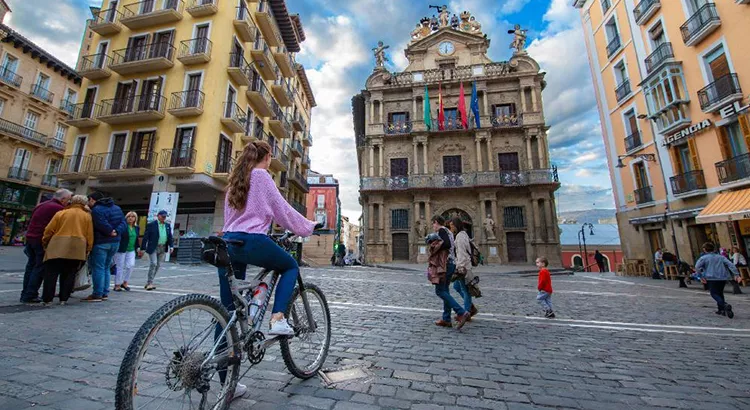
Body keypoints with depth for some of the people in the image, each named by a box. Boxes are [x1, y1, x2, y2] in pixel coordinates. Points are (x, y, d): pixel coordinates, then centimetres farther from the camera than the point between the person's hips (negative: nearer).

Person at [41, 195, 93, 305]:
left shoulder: (61, 213, 6)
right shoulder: (87, 216, 7)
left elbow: (49, 230, 5)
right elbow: (90, 235, 6)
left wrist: (45, 243, 20)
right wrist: (87, 250, 14)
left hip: (57, 248, 0)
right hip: (77, 249, 1)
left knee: (51, 273, 7)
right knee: (69, 275, 9)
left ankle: (47, 299, 7)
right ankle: (64, 299, 10)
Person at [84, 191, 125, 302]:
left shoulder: (96, 209, -12)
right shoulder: (117, 208, 13)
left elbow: (102, 225, -22)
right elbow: (123, 223, 5)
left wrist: (111, 232, -6)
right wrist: (116, 231, -8)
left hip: (101, 242, -8)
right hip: (115, 242, 8)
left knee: (98, 268, -2)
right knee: (106, 268, 16)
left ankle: (97, 294, -1)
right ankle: (105, 293, 18)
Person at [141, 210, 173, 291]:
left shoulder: (167, 225, 10)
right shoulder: (151, 224, -4)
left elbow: (170, 236, 11)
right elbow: (145, 237, -5)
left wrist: (171, 246, -2)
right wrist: (143, 248, -8)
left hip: (163, 248, 5)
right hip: (153, 248, -5)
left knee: (158, 265, 7)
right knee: (153, 264, -13)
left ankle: (148, 283, 17)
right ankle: (150, 283, -5)